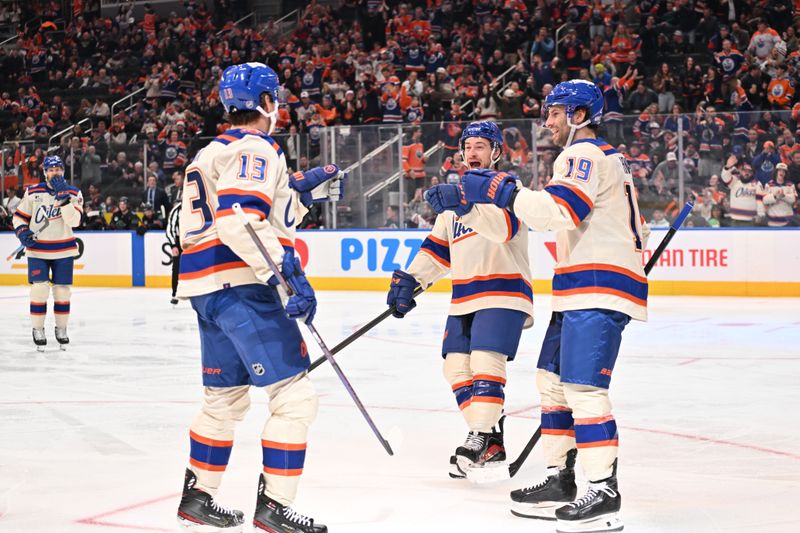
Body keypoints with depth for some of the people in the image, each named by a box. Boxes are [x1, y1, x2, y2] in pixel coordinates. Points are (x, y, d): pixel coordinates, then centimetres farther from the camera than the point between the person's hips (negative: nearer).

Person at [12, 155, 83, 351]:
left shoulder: (74, 193, -4)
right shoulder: (33, 192, -1)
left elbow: (74, 220, -19)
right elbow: (20, 215, 8)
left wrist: (64, 198, -26)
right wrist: (22, 232, -10)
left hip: (63, 250, 0)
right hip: (37, 250, 0)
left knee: (62, 290, 5)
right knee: (39, 289, -9)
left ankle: (61, 329, 20)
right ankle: (38, 330, 4)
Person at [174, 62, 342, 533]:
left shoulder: (214, 153, 22)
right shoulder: (255, 148, -9)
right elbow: (238, 220, -24)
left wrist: (300, 190, 20)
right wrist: (288, 274, -27)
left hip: (206, 290, 10)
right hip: (240, 287, -10)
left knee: (225, 399, 21)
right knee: (296, 397, -8)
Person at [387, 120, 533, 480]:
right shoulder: (455, 193, 19)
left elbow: (505, 227, -27)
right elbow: (438, 248, 21)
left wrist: (465, 205, -41)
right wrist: (410, 279, 8)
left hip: (503, 293, -8)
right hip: (464, 297, 8)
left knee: (484, 361, -19)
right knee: (457, 366, 3)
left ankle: (480, 440, -16)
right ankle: (492, 444, 10)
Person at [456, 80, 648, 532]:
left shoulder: (585, 155, -9)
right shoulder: (606, 157, 24)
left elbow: (558, 210, -24)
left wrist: (499, 191, -19)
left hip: (598, 290, -11)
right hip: (584, 291, 11)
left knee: (583, 385, -15)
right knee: (554, 380, 13)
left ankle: (604, 492, -16)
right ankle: (560, 481, 17)